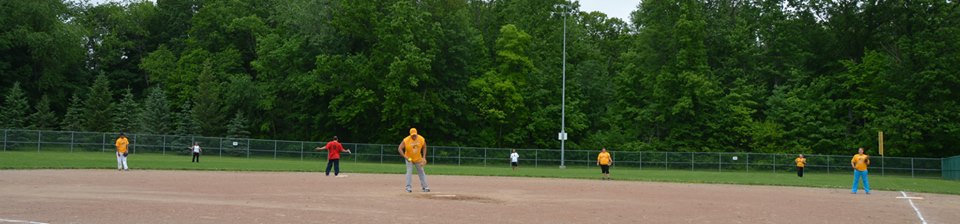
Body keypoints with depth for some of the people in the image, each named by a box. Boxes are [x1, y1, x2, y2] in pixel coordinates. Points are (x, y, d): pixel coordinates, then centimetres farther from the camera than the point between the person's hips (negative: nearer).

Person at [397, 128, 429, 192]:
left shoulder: (422, 139, -16)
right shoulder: (406, 140, -25)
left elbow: (424, 147, 1)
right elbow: (399, 149, -24)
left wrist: (424, 157, -6)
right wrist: (405, 157, -32)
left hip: (418, 159, 3)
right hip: (409, 159, -3)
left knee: (421, 172, 7)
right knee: (409, 172, -9)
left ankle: (425, 187, 15)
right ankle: (408, 187, -5)